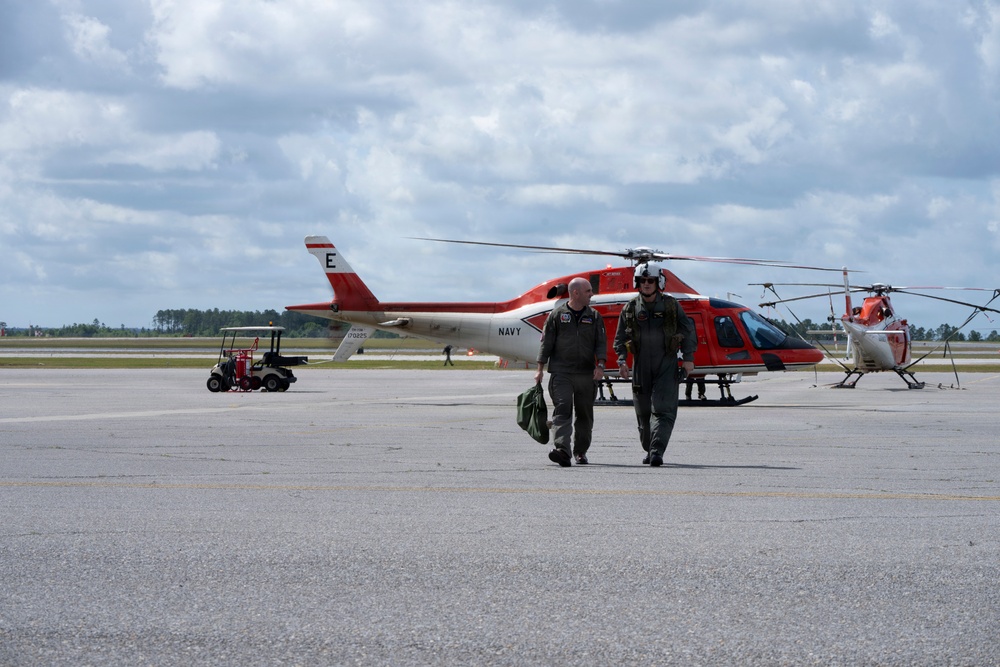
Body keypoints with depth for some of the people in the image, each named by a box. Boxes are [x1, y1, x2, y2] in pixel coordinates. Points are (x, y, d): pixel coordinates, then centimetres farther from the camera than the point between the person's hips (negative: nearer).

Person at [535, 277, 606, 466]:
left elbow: (601, 343, 6)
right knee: (562, 410, -16)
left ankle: (580, 452, 22)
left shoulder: (594, 316, 10)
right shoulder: (557, 314, 3)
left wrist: (600, 365, -9)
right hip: (561, 372, -3)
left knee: (585, 414, 9)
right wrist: (540, 369, 1)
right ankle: (562, 451, -27)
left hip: (586, 374, 3)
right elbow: (546, 342, 5)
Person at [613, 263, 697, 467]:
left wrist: (688, 357, -2)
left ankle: (657, 452, -19)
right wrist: (622, 360, -4)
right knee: (643, 412, 8)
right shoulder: (630, 309, 5)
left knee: (663, 409, -14)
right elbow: (620, 338, 9)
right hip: (641, 366, 2)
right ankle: (648, 449, 24)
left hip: (666, 365, -2)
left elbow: (688, 330, 6)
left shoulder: (671, 305, 1)